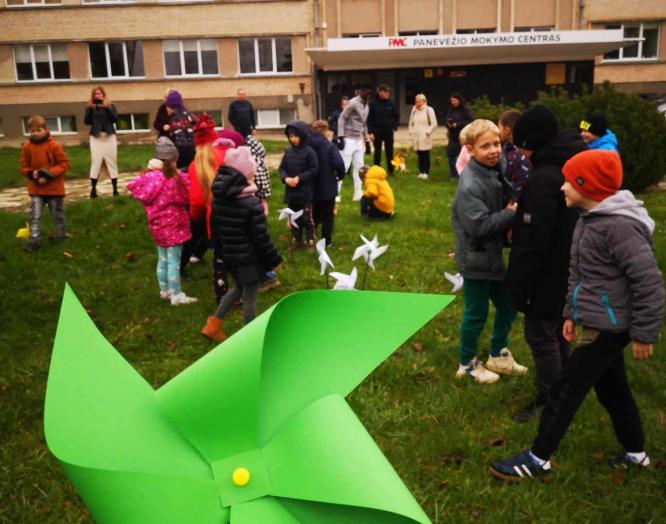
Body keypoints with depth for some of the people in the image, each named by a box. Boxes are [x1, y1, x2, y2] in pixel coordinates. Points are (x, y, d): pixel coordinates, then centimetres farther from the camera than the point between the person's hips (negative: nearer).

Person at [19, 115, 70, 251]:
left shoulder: (54, 146, -11)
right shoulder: (27, 147, -2)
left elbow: (64, 164, -10)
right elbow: (23, 166, 6)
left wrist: (49, 174, -20)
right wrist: (32, 173, -16)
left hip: (54, 187, -2)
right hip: (35, 188, 2)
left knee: (58, 214, 12)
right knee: (34, 215, -7)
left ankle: (61, 235, 28)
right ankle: (34, 239, -5)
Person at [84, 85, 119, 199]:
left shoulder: (110, 106, 8)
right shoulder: (90, 107, 7)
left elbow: (115, 119, -7)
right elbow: (87, 121, -6)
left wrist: (108, 108, -17)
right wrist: (90, 108, -15)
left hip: (109, 136, 1)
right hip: (96, 137, -1)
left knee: (112, 161, 2)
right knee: (96, 162, -9)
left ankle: (115, 188, 6)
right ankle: (93, 189, -7)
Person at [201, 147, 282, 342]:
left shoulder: (218, 199, -1)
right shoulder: (252, 204, -22)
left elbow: (215, 230, 8)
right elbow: (261, 238, -18)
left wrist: (221, 252, 21)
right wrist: (274, 259, -6)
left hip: (230, 256, 7)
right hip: (250, 258, -7)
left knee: (239, 288, 27)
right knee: (249, 296, 8)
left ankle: (213, 325, 26)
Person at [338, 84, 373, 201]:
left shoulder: (366, 106, 12)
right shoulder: (353, 103, -14)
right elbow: (341, 119, -15)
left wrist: (366, 139, 19)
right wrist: (340, 137, -19)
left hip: (359, 140, 8)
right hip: (348, 139, -8)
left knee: (359, 167, 8)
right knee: (344, 166, -7)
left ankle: (358, 194, 14)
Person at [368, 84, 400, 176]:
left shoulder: (391, 103, -2)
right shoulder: (373, 103, -7)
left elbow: (397, 116, 9)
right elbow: (369, 119, -5)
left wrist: (395, 127, -2)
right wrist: (370, 132, -9)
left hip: (388, 131, 2)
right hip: (377, 131, -2)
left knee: (389, 152, 8)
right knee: (377, 152, 5)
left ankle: (391, 171, 17)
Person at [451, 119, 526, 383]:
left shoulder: (495, 171, 4)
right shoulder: (470, 185, -24)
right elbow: (479, 225, -29)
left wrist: (509, 214, -4)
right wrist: (512, 214, -20)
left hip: (493, 255, 9)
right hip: (476, 259, -9)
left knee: (507, 306, 18)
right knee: (476, 314, 6)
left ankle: (498, 356, 37)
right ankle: (467, 363, 26)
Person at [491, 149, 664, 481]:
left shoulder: (619, 225, -24)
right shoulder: (590, 218, 7)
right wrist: (572, 313, 18)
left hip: (610, 327, -9)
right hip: (600, 322, 10)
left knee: (566, 388, -2)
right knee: (611, 386, 21)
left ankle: (538, 458, 10)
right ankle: (635, 452, 39)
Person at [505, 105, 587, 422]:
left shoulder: (543, 180, -26)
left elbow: (533, 242, -26)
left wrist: (519, 287, -18)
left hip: (547, 277, -10)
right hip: (567, 272, 10)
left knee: (540, 336, 3)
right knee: (557, 332, 22)